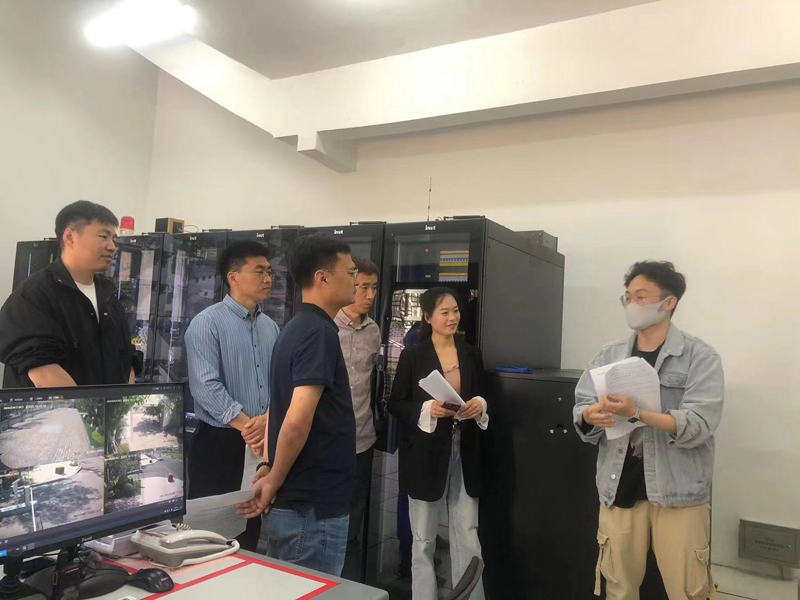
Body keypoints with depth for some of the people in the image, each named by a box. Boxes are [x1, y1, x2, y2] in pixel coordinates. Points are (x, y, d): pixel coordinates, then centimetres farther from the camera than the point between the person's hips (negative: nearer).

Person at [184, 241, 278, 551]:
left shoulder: (271, 327, 8)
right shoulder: (207, 323, -11)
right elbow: (206, 387, -20)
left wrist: (269, 419, -15)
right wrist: (249, 427, -19)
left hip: (264, 442, 6)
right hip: (220, 444, -6)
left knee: (254, 526, 17)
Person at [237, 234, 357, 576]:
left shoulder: (295, 328, 11)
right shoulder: (320, 332, -19)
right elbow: (298, 421, -27)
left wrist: (270, 468, 8)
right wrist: (274, 482, -13)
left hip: (292, 501, 9)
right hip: (314, 508, -9)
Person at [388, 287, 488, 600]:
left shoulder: (472, 354, 8)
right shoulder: (412, 356, -3)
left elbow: (482, 397, 16)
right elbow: (395, 404, -2)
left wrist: (480, 405, -6)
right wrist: (427, 409, -18)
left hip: (464, 456, 3)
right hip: (426, 456, -2)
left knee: (468, 537, 5)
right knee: (423, 540, 9)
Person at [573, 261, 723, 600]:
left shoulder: (700, 357, -5)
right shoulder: (609, 355, 6)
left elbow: (697, 425, -17)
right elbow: (581, 409, 1)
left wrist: (638, 413, -30)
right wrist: (591, 417, -22)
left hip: (678, 492, -3)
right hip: (620, 487, 3)